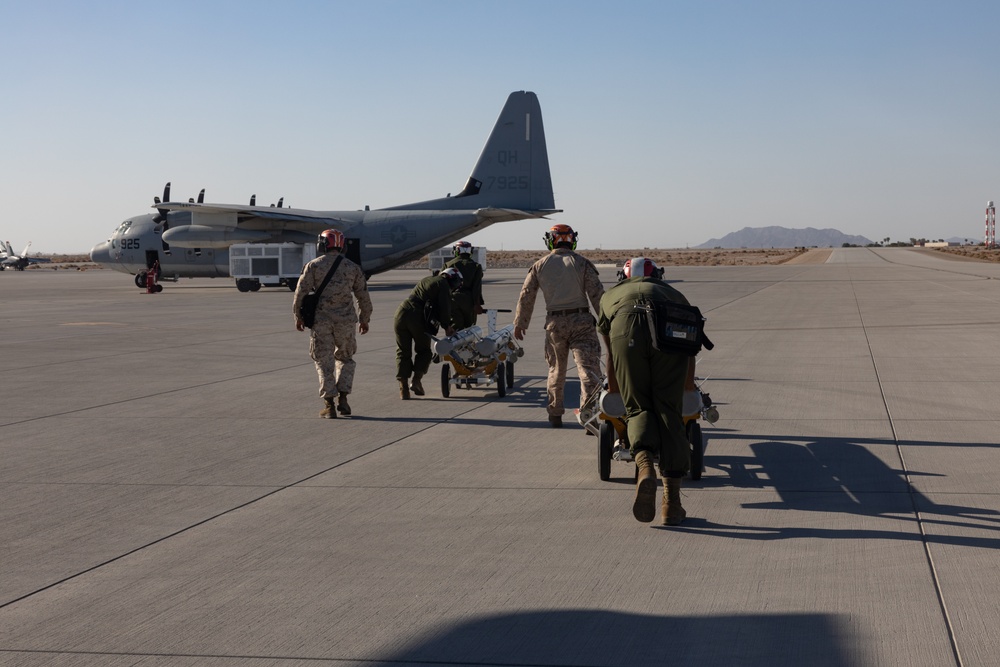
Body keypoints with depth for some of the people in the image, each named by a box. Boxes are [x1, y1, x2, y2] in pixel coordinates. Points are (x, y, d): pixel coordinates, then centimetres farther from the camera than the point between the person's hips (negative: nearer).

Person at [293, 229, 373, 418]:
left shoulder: (313, 266, -1)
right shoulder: (353, 267, 6)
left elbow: (301, 292, -3)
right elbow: (363, 297, 10)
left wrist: (298, 316, 10)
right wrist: (364, 319, 22)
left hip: (321, 320, -1)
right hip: (346, 321, 2)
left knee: (324, 362, 7)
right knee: (345, 359, 19)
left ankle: (329, 406, 3)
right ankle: (342, 399, 6)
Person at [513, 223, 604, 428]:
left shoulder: (540, 265, 8)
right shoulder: (582, 263, 2)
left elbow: (526, 296, 9)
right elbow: (597, 294, -3)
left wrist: (520, 323, 18)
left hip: (555, 323, 2)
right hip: (581, 321, -2)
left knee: (556, 370, 17)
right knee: (588, 367, -7)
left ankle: (555, 415, 26)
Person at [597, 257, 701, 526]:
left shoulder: (610, 295, 40)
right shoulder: (672, 293, 42)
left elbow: (611, 352, 47)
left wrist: (613, 389, 63)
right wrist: (689, 383, 68)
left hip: (627, 334, -1)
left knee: (638, 408, 11)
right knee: (669, 413, 6)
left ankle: (644, 465, -21)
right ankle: (672, 503, 3)